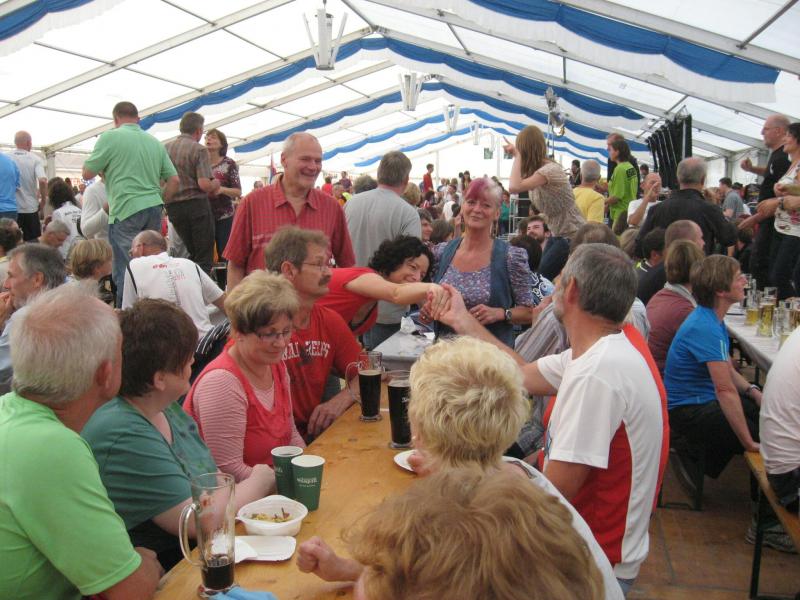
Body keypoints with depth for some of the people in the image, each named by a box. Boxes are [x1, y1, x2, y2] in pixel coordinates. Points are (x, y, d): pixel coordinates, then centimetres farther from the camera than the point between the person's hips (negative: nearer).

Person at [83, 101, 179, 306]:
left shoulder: (110, 137, -2)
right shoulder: (155, 142, 14)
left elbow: (87, 174, 2)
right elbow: (174, 180, 12)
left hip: (126, 212, -5)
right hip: (153, 209, 6)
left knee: (125, 270, -1)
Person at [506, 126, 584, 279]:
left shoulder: (550, 170, -26)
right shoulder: (538, 170, 4)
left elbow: (514, 187, -36)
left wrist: (517, 155, -26)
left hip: (573, 236, -9)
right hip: (556, 234, 9)